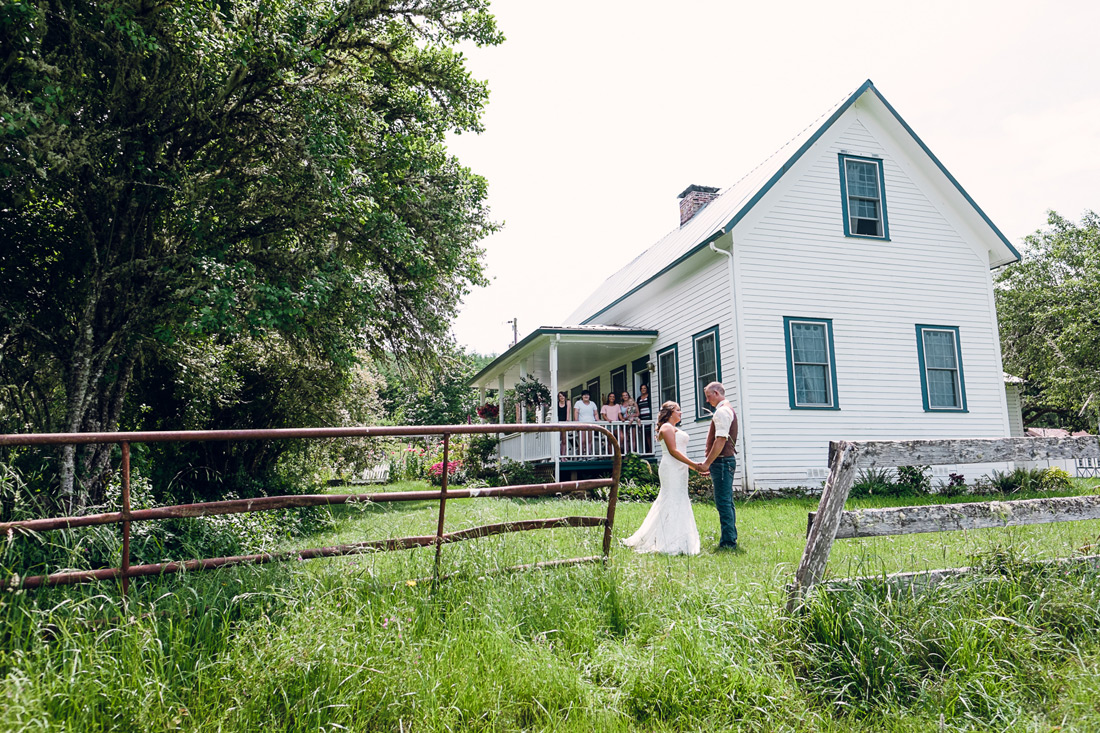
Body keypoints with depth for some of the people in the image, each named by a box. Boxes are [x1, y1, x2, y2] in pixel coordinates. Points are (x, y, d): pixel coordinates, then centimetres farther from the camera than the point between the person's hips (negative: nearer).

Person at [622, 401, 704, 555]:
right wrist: (694, 464, -19)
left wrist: (695, 467, 16)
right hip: (671, 468, -10)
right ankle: (671, 543, -11)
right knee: (673, 501, -11)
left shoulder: (674, 429, 24)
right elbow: (673, 451, -17)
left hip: (679, 469, 10)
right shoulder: (667, 427, -7)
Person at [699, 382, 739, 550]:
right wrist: (710, 463, 22)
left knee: (723, 502, -7)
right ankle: (731, 538, 22)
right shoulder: (728, 409, 19)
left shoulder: (722, 411, -14)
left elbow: (720, 440, -22)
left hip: (722, 461, -11)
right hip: (728, 459, 11)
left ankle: (728, 542, -4)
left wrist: (707, 463, -19)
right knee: (727, 501, 15)